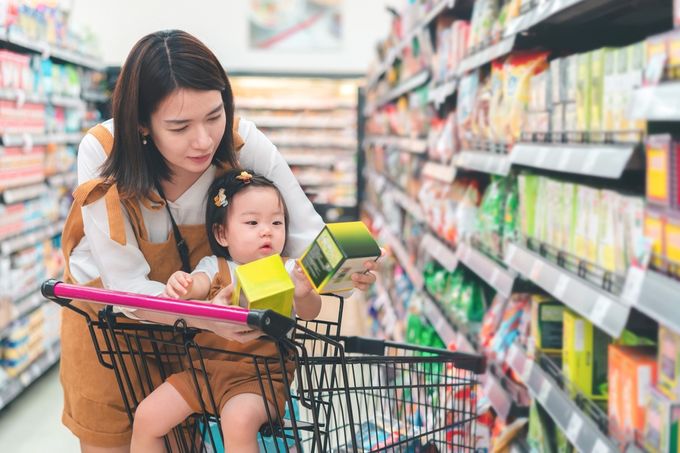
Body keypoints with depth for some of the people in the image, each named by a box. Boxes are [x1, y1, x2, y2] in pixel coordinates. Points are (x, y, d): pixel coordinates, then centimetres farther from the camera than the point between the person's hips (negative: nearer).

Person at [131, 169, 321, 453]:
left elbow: (309, 313, -12)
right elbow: (197, 286, -14)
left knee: (239, 421, -33)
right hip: (205, 368, 4)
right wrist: (182, 286, -39)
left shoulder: (287, 272, 2)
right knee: (146, 417, -5)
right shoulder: (215, 267, 6)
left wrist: (304, 294, -37)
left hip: (258, 377, -4)